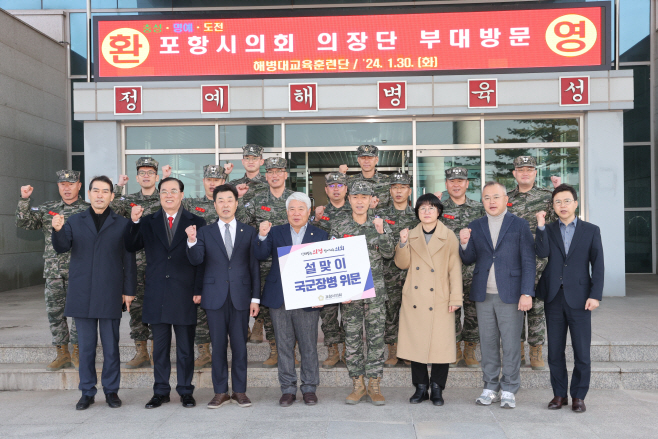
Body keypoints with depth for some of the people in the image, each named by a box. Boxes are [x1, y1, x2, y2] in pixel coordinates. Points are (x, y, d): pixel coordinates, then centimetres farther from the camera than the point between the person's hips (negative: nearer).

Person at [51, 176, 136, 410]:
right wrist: (58, 231, -24)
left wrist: (129, 290, 1)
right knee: (86, 346, 8)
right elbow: (62, 247, -4)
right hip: (82, 295, 1)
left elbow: (129, 260, 5)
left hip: (110, 295, -1)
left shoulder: (122, 224, 5)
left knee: (111, 346, 5)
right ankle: (87, 391, 19)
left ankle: (111, 389, 18)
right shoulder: (75, 221, 9)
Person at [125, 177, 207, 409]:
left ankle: (185, 391, 19)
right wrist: (134, 222, -14)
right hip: (157, 295, 2)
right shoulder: (147, 222, 10)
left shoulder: (196, 223, 3)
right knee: (160, 346, 10)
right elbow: (131, 247, 0)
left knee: (185, 347, 7)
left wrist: (198, 290, -7)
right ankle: (161, 392, 22)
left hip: (184, 294, -2)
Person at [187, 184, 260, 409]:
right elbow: (196, 260, -5)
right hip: (215, 297, 0)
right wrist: (192, 242, -24)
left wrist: (255, 297, 1)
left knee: (240, 346, 5)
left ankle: (240, 390, 16)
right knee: (218, 346, 5)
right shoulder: (205, 232, 8)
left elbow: (254, 266, 6)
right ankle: (220, 392, 16)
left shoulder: (249, 232, 7)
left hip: (241, 297, 0)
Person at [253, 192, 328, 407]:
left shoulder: (320, 235, 5)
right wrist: (262, 236, -23)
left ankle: (309, 388, 19)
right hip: (279, 298, 1)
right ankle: (288, 388, 19)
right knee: (284, 345, 8)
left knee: (309, 346, 5)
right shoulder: (276, 232, 8)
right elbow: (261, 255, -4)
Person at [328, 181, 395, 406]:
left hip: (376, 291, 0)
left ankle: (374, 386, 13)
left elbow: (389, 253, -2)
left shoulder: (380, 224, 6)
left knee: (376, 338, 3)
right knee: (352, 339, 4)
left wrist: (381, 232, -16)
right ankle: (358, 385, 16)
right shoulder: (338, 226, 3)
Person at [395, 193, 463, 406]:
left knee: (440, 345, -2)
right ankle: (420, 388, 20)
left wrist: (455, 298, -7)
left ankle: (437, 389, 14)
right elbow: (403, 264, 4)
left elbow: (455, 269, -1)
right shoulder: (411, 236, 9)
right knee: (416, 344, 6)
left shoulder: (449, 236, 1)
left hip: (440, 301, -2)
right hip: (414, 300, 3)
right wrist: (403, 243, -12)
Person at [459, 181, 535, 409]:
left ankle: (509, 390, 16)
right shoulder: (475, 226, 10)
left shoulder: (519, 225, 1)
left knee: (511, 344, 2)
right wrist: (464, 244, -12)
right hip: (483, 296, 3)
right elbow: (469, 260, 9)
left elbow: (528, 261, -3)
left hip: (510, 295, -3)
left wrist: (526, 293, -11)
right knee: (488, 343, 9)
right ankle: (490, 388, 21)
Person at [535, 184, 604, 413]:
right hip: (554, 297, 2)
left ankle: (578, 396, 16)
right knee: (555, 350, 8)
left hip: (579, 298, -2)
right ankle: (559, 394, 20)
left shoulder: (591, 230, 4)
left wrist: (595, 295, -8)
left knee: (582, 351, 2)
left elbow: (598, 265, 0)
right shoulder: (548, 230, 9)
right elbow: (542, 253, -10)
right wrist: (541, 226, -16)